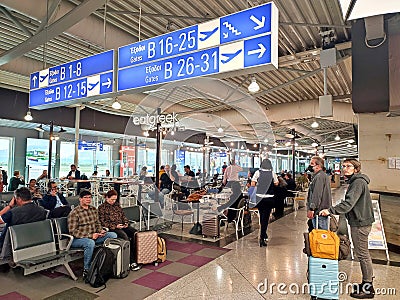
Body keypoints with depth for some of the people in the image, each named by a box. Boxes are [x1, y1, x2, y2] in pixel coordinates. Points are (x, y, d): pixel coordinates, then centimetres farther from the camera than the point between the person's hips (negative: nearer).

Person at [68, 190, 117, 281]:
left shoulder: (94, 209, 11)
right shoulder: (74, 213, -10)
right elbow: (72, 231, -15)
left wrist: (101, 230, -4)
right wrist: (90, 236, -21)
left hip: (93, 236, 7)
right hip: (77, 239, -6)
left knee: (113, 235, -11)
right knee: (90, 243, -39)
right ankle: (86, 270, -24)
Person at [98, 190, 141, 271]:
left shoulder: (117, 205, 19)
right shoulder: (102, 208, 2)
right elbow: (102, 222, -5)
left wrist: (126, 222, 3)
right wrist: (115, 226, -14)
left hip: (122, 226, 6)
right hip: (112, 228, -6)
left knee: (135, 233, -22)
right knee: (125, 237, -33)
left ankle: (135, 256, -18)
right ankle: (132, 262, -29)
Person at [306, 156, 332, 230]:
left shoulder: (319, 177, -16)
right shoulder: (323, 175, 18)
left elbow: (316, 195, -23)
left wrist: (311, 209, -23)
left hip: (319, 211, -11)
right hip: (323, 210, 11)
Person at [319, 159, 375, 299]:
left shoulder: (358, 182, -18)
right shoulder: (355, 181, 14)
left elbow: (349, 203, -28)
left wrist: (330, 210, -32)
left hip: (360, 223, -10)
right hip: (359, 221, 10)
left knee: (362, 254, -1)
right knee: (363, 253, 18)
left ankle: (368, 289, 10)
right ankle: (367, 282, 32)